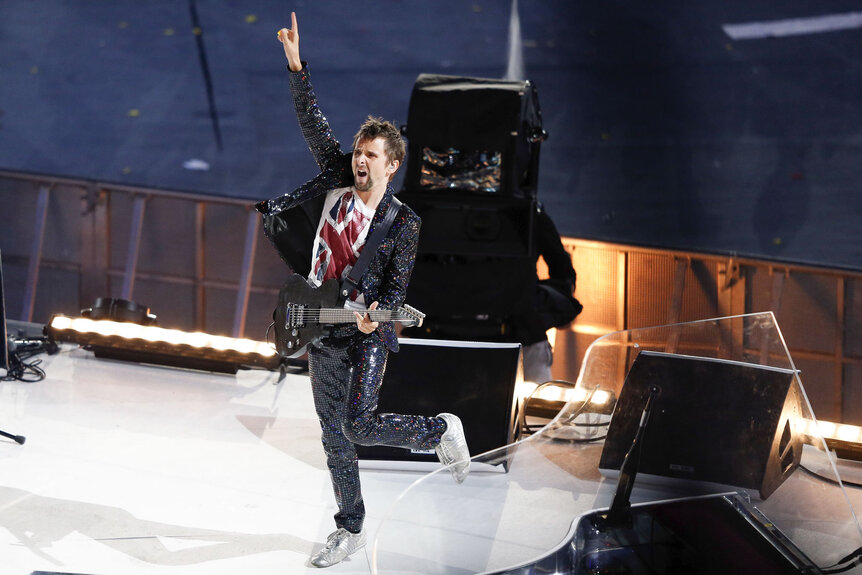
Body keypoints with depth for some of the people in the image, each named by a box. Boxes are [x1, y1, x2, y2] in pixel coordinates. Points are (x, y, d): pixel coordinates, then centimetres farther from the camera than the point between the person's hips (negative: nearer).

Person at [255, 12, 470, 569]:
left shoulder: (403, 223, -9)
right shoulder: (339, 180, 2)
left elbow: (397, 288, -7)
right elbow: (314, 123, 0)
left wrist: (377, 316, -27)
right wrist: (296, 65, -7)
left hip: (367, 334, -5)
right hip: (322, 332, 5)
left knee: (359, 424, -18)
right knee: (334, 437, 7)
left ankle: (441, 430, 8)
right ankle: (351, 530, 20)